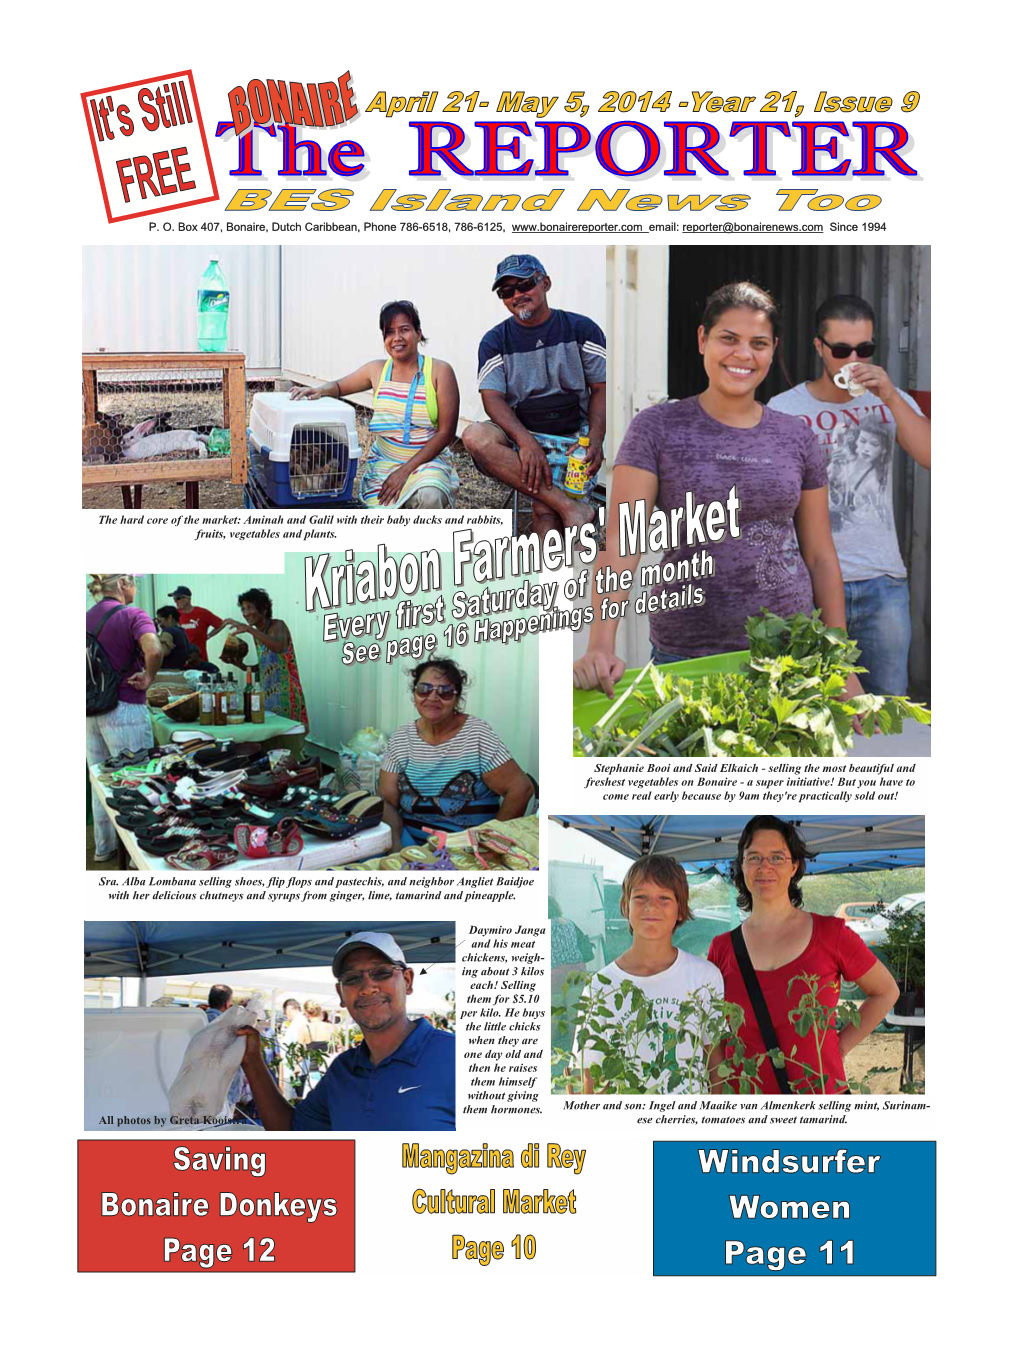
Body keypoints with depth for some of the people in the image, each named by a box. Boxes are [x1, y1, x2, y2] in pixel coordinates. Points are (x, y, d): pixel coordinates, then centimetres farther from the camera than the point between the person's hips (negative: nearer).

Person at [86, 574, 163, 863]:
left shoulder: (88, 617, 8)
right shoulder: (132, 615, -12)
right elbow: (153, 650, -30)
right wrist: (148, 678, -14)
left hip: (90, 712, 7)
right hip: (124, 710, -7)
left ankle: (104, 847, 28)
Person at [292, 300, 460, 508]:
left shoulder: (439, 372, -5)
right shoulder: (377, 370, 6)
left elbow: (446, 433, -8)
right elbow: (338, 386, 23)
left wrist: (406, 470, -14)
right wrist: (319, 390, -4)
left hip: (428, 460, -3)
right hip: (383, 462, 3)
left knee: (430, 496, -37)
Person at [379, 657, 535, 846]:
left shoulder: (477, 734, -6)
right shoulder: (401, 738, 5)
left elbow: (521, 788, -8)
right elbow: (387, 801, 3)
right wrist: (396, 845, -14)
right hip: (409, 838, 3)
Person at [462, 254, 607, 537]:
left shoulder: (581, 329, 8)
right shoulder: (495, 341, 9)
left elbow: (601, 389, 7)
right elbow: (492, 398, -4)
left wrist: (594, 440, -14)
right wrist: (526, 441, -24)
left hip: (573, 436, -1)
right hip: (520, 434, 1)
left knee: (545, 512, -27)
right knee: (476, 437, -33)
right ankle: (571, 507, -36)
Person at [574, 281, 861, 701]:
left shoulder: (796, 438, 6)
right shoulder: (657, 428, -4)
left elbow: (821, 556, 11)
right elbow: (620, 544, -14)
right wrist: (600, 646, -28)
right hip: (685, 656, -3)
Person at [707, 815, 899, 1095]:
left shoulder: (830, 933, -5)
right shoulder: (722, 948, -1)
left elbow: (885, 992, 7)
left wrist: (841, 1045, 1)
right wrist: (720, 1093, -5)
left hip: (820, 1087, -1)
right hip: (744, 1091, 1)